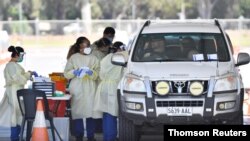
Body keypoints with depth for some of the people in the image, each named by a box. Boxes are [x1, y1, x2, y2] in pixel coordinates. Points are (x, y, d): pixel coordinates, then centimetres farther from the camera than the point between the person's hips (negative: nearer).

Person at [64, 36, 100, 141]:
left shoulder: (93, 58, 12)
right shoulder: (73, 58, 8)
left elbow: (98, 74, 8)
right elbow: (66, 74, 7)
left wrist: (91, 73, -11)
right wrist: (74, 72, -11)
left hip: (90, 89, 1)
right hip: (77, 88, -1)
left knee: (90, 111, -5)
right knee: (77, 112, -4)